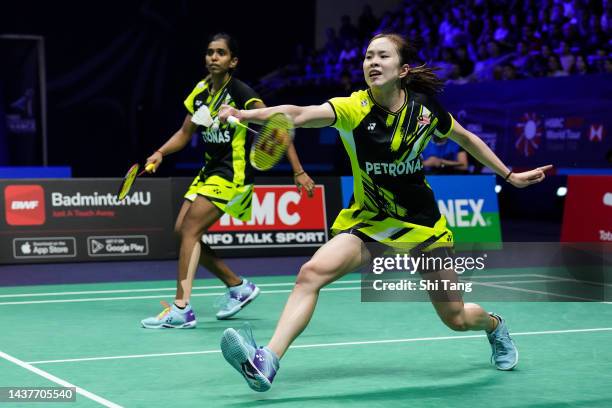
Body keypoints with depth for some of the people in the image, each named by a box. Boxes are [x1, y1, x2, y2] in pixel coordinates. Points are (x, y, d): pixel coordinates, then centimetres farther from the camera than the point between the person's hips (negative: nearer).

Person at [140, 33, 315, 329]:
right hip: (210, 169, 8)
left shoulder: (241, 93, -15)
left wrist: (298, 172, -21)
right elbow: (185, 133, 18)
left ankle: (181, 309, -18)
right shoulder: (200, 92, 7)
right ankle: (238, 286, 16)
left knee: (190, 228, -17)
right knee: (182, 230, 2)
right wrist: (160, 153, 0)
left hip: (234, 173, -8)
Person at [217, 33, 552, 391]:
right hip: (368, 221, -1)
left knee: (456, 318, 8)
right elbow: (299, 115, -37)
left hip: (422, 223, 1)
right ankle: (268, 361, -33)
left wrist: (510, 176, 15)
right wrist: (243, 114, -54)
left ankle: (494, 324, 44)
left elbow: (466, 139, 9)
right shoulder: (354, 108, -18)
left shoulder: (425, 108, -12)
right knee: (312, 271, -27)